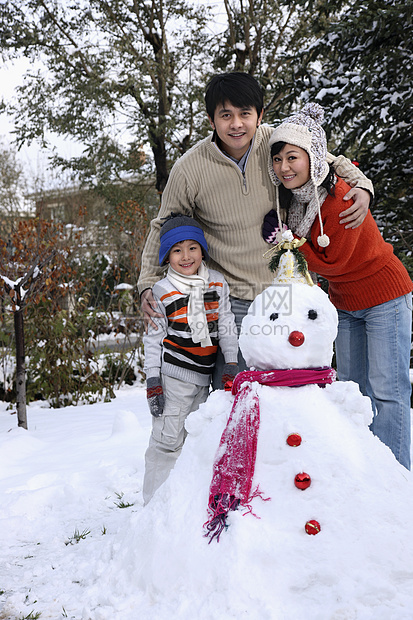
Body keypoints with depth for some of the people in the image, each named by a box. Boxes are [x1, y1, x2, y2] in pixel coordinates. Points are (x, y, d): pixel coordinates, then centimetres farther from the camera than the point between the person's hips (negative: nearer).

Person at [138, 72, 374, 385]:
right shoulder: (189, 169, -11)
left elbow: (331, 163, 11)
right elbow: (163, 229, 3)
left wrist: (361, 185, -8)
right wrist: (149, 284, -7)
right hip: (230, 303, -2)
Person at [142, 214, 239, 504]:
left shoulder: (217, 283, 4)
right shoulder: (162, 291, -5)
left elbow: (226, 324, 6)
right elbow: (153, 338, -2)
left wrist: (231, 365, -3)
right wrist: (153, 381, -6)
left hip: (203, 376, 4)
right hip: (172, 375, -4)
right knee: (168, 439, -4)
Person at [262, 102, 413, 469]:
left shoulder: (342, 198, -26)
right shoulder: (288, 197, -3)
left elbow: (331, 260, -20)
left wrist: (285, 240, -17)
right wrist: (284, 235, -4)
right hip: (344, 303, 8)